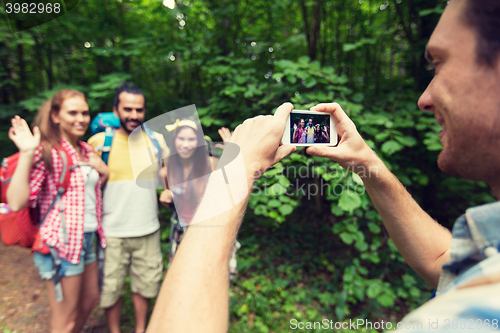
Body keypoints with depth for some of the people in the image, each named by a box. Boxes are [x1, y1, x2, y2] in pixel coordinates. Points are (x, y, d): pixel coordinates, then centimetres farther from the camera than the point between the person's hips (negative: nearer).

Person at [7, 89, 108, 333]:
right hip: (61, 242, -8)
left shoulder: (86, 150, 8)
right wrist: (27, 153, -29)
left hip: (88, 238, 8)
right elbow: (16, 203, -25)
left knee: (90, 300, 25)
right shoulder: (46, 151, -15)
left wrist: (102, 170, 2)